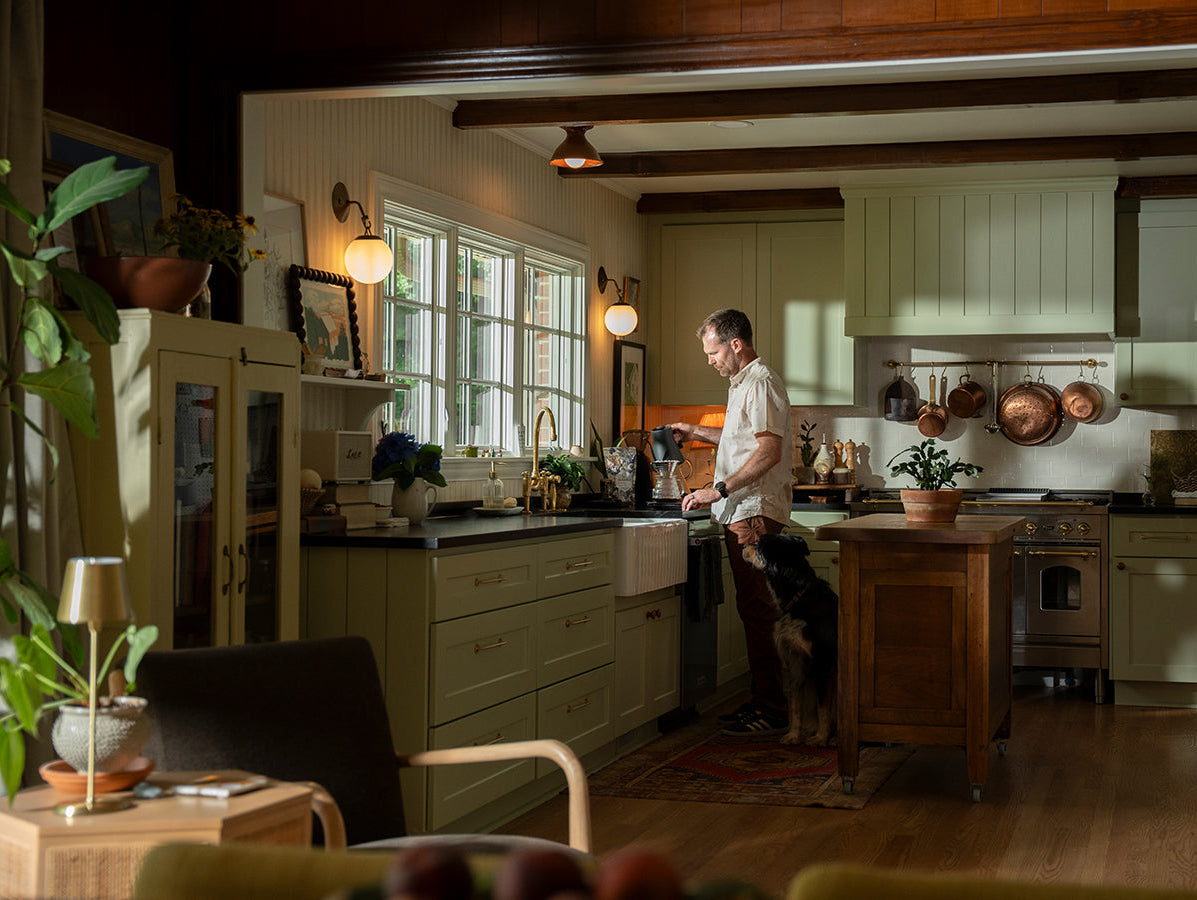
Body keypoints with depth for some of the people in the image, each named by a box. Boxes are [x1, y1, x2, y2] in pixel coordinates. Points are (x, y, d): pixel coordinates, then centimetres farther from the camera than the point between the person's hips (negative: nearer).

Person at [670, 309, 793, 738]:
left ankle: (771, 711, -7)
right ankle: (762, 702, 16)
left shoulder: (761, 383, -12)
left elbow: (770, 450, -22)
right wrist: (699, 432, 33)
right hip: (742, 514, 10)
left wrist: (720, 490, -22)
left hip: (756, 514, -10)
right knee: (754, 609, 11)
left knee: (759, 610, -9)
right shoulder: (744, 384, 21)